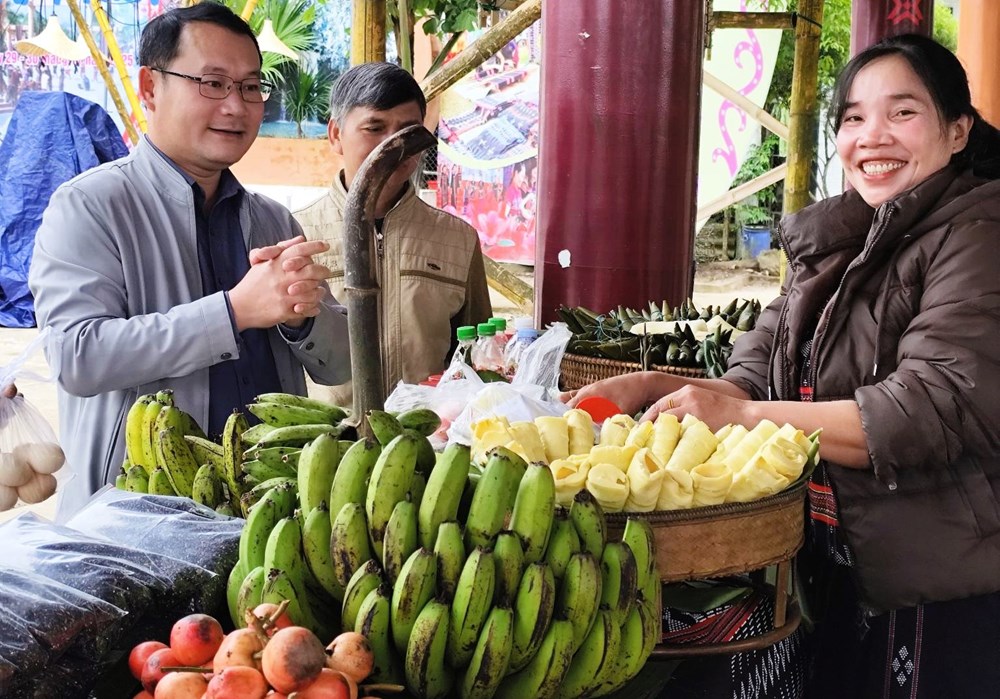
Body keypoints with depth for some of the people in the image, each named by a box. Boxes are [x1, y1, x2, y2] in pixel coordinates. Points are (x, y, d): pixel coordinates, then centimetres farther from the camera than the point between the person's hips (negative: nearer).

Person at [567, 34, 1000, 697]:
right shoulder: (832, 247, 10)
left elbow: (939, 407, -23)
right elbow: (756, 381, 8)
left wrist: (741, 415, -23)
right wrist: (650, 389, -10)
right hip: (837, 580, 7)